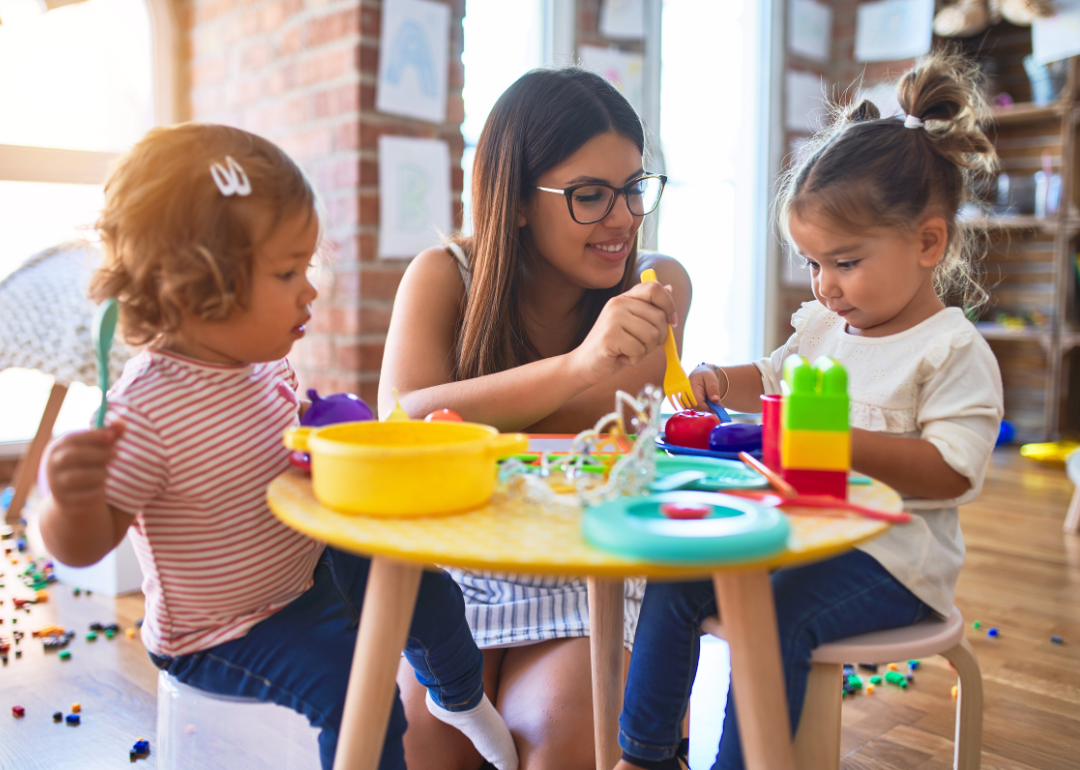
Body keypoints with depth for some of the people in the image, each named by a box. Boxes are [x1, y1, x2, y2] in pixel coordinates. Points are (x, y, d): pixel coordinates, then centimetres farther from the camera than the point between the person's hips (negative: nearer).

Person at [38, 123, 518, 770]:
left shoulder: (265, 359, -6)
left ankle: (459, 696, 44)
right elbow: (81, 546, -29)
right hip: (219, 632, -8)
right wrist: (75, 499, -50)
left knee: (429, 592, 12)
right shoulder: (148, 412, -32)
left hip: (310, 567, 8)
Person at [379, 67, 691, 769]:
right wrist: (579, 365, -33)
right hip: (453, 570, 1)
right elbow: (401, 428, -22)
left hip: (591, 580, 0)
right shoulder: (445, 277, -6)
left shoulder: (657, 287, -6)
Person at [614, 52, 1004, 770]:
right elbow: (776, 380, 27)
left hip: (892, 553, -7)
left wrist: (844, 440, -29)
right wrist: (715, 383, 5)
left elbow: (953, 471, -19)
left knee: (774, 617, -31)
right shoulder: (823, 323, 10)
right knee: (674, 580, -5)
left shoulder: (954, 350, -11)